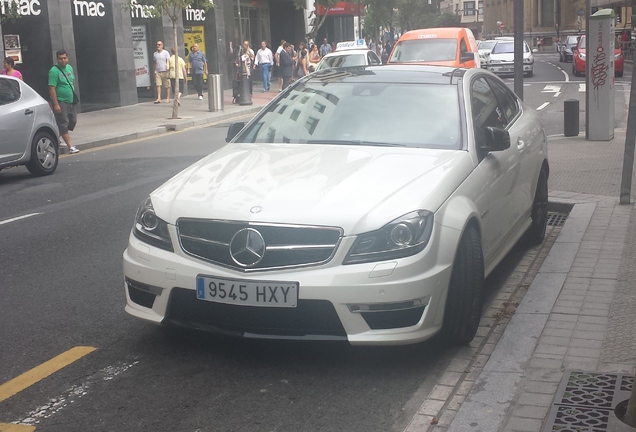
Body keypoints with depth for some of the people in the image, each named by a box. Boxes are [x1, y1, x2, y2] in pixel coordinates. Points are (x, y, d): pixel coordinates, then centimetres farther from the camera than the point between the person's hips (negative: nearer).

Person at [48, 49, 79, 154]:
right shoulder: (54, 71, -14)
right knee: (63, 123, -7)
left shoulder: (69, 68, 10)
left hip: (70, 101, 8)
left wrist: (73, 96, 18)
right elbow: (52, 88, -18)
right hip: (60, 102, -8)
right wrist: (55, 104, -22)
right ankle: (70, 146, -10)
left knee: (73, 121, 12)